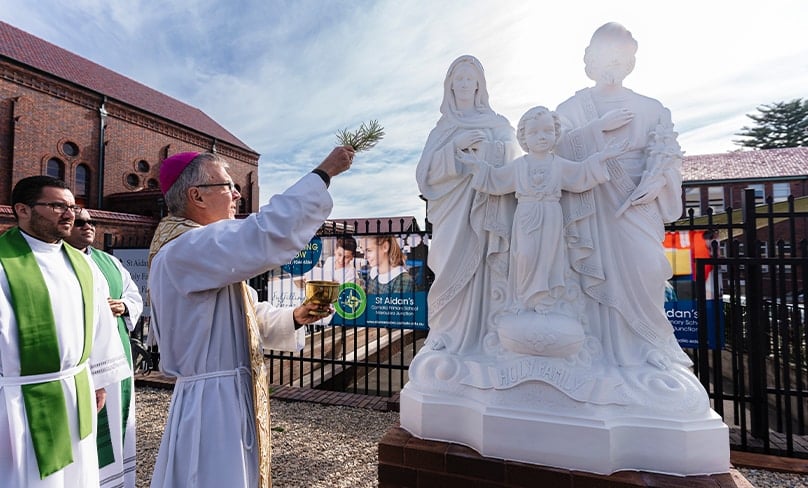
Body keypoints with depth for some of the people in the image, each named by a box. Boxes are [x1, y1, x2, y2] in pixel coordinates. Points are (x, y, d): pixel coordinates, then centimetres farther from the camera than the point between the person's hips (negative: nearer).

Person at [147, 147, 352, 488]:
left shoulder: (204, 252, 14)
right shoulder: (185, 249, -21)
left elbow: (250, 314, 14)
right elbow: (267, 234, -35)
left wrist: (293, 317, -4)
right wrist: (323, 173, -26)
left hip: (228, 398, 10)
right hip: (212, 403, -10)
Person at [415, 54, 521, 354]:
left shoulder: (497, 123, 14)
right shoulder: (442, 129, 15)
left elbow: (515, 160, 2)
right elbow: (426, 171, 2)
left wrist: (486, 147, -14)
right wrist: (455, 147, -9)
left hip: (489, 209, 0)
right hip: (454, 211, 0)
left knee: (490, 269, -6)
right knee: (455, 268, -5)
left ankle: (488, 334, 4)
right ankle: (452, 334, 6)